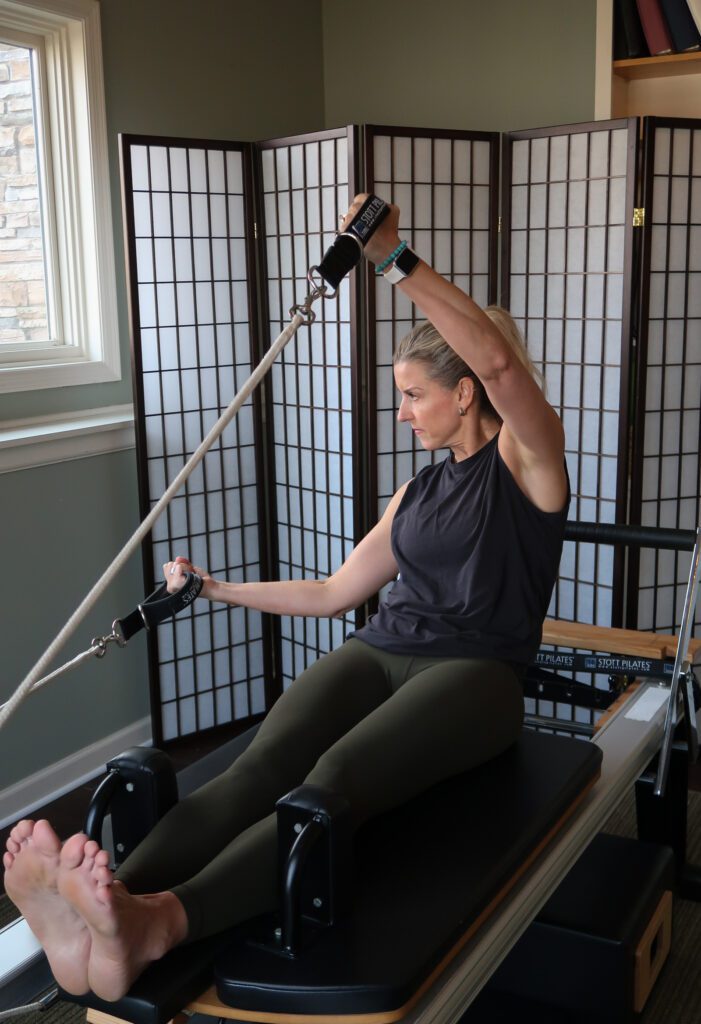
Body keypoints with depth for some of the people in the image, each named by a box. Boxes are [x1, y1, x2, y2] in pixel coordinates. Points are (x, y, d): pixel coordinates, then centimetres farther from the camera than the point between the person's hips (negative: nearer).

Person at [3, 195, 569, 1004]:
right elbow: (332, 593, 27)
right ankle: (111, 901, -50)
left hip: (473, 669, -5)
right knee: (262, 764, -27)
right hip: (380, 651, 6)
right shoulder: (417, 494, 25)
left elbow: (497, 359, -17)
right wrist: (213, 587, 26)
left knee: (338, 778, -36)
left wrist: (395, 259, -18)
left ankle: (159, 925, -58)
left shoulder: (526, 462, 5)